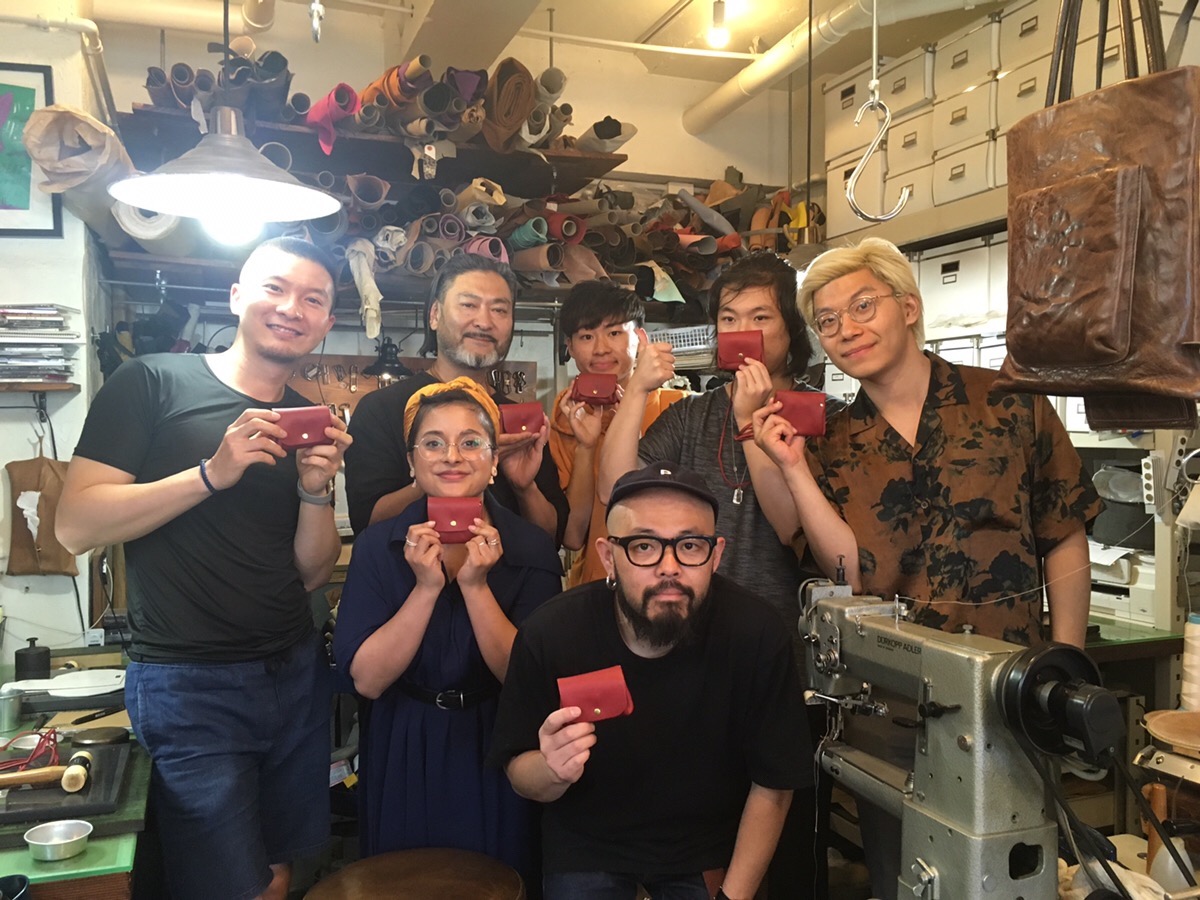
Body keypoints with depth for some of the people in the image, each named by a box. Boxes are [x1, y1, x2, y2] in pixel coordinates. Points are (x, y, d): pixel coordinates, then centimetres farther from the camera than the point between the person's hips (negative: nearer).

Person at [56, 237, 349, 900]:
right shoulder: (151, 384, -6)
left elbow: (311, 573, 7)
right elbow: (75, 527, -14)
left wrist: (317, 490, -10)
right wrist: (212, 473, -23)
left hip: (296, 674, 5)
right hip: (189, 686, -5)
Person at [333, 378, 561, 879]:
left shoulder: (531, 548, -10)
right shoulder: (378, 546, -8)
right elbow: (367, 680, -14)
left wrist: (476, 586, -26)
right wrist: (426, 588, -25)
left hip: (495, 757, 0)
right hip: (405, 758, 1)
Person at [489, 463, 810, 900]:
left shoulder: (755, 634, -25)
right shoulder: (549, 634, -24)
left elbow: (772, 785, -12)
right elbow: (519, 772, -11)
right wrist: (553, 771, -32)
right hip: (586, 853, -1)